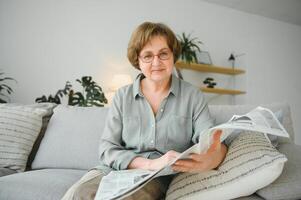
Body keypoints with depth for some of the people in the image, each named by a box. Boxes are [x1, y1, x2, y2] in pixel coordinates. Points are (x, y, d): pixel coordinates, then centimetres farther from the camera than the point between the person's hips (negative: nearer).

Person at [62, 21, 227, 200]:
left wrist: (214, 157, -34)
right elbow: (107, 149, -1)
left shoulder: (193, 96, 2)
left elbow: (212, 143, -8)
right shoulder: (122, 97, 5)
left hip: (162, 178, -2)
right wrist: (151, 163, -18)